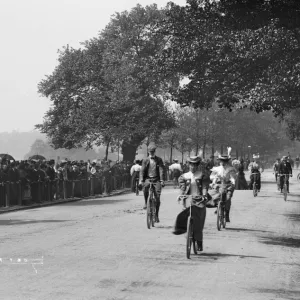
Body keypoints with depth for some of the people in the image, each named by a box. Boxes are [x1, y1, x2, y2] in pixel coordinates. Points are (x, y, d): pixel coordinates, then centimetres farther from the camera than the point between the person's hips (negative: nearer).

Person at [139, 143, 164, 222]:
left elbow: (161, 170, -2)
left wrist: (162, 180, -13)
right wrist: (141, 180, -12)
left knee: (157, 198, -5)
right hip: (148, 178, 0)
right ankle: (146, 202, -15)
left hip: (156, 180, 0)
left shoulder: (159, 160, 6)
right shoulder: (145, 160, 7)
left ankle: (156, 215, 8)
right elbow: (142, 170, 1)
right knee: (146, 186, -36)